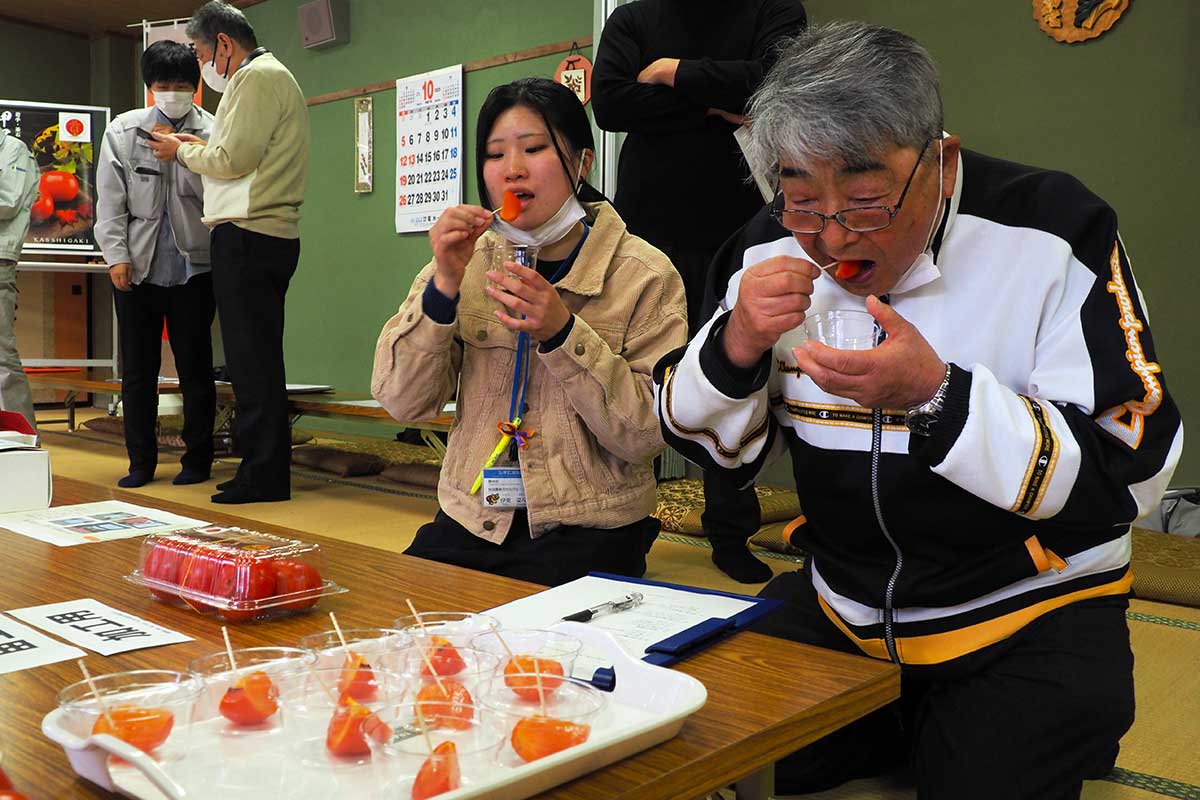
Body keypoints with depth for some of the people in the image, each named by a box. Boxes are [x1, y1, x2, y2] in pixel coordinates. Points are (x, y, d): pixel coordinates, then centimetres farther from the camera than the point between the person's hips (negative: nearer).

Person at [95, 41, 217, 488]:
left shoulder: (211, 133, 1)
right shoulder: (123, 131, 7)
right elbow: (110, 201, 5)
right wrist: (117, 255, -2)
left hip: (192, 267, -2)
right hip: (137, 267, 2)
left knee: (195, 368, 4)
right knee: (137, 370, 6)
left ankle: (197, 460, 15)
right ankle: (141, 462, 16)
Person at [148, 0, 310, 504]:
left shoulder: (258, 77, -7)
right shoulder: (276, 77, 24)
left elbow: (234, 159, -14)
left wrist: (181, 151, 1)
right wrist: (201, 147, 14)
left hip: (247, 236, -10)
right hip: (269, 236, 10)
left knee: (252, 363, -8)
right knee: (258, 362, 11)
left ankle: (264, 477, -4)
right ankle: (263, 472, 16)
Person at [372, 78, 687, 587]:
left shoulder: (644, 276, -6)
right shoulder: (469, 259, 5)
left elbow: (647, 435, -10)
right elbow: (400, 400, -2)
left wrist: (562, 333, -22)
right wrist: (443, 286, -16)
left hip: (586, 533, -3)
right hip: (469, 525, 3)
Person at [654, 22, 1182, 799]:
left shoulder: (1052, 231, -16)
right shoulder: (774, 248, -4)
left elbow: (1133, 473, -18)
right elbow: (709, 441, 1)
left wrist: (938, 394, -31)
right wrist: (737, 346, -20)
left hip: (1031, 620, -3)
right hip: (839, 612, 4)